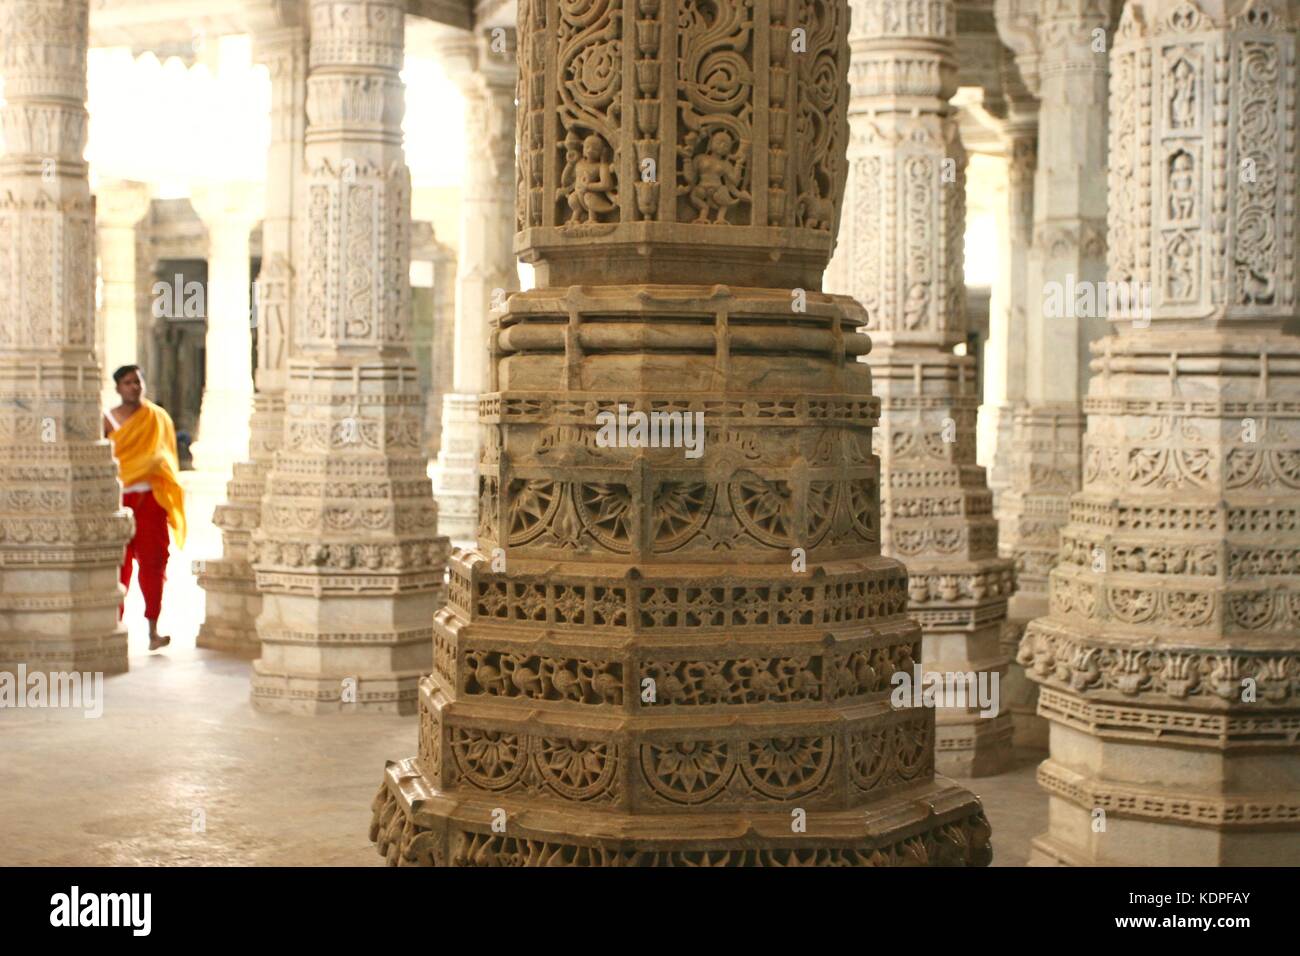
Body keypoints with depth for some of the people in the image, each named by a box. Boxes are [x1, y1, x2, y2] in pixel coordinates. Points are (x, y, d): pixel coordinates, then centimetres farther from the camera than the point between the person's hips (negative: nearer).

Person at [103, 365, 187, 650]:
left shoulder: (158, 419, 9)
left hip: (151, 498, 1)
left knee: (153, 562, -3)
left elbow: (168, 459, 13)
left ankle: (153, 630, 0)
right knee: (117, 564, 0)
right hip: (119, 496, -1)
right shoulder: (108, 420, 4)